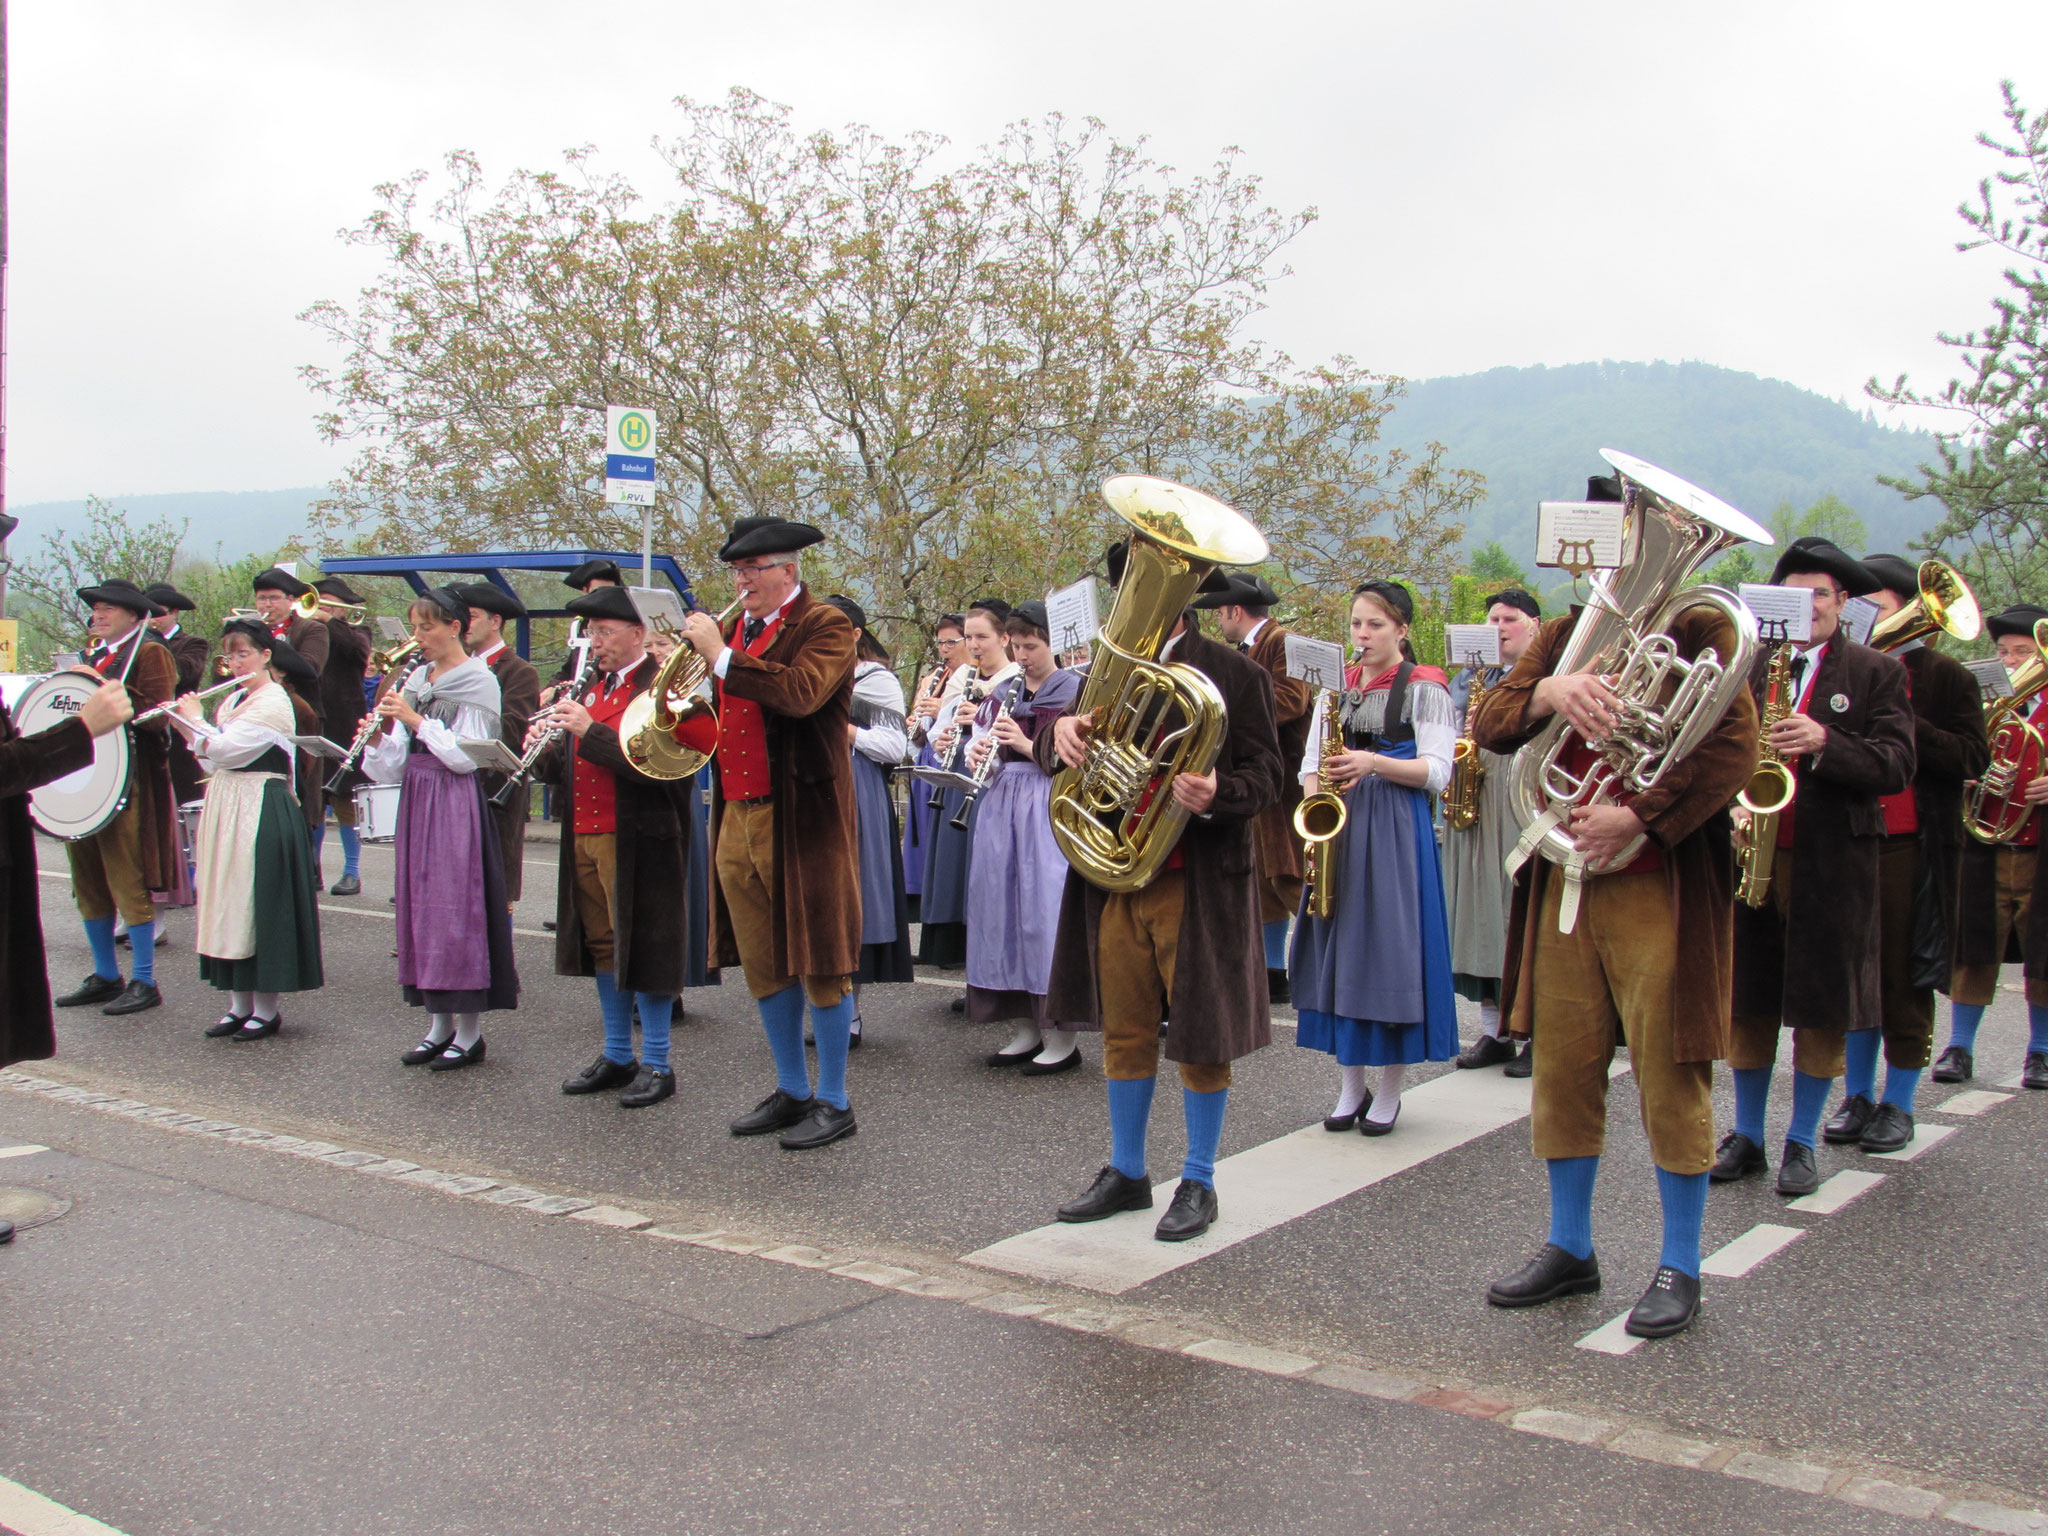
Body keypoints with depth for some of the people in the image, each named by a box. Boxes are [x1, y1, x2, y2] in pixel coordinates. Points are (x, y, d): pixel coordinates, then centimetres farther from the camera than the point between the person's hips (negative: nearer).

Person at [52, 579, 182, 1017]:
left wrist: (103, 689, -20)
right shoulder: (94, 657, 20)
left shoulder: (150, 653, -4)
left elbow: (156, 715, -16)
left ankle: (144, 982, 0)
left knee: (128, 883, -6)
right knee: (89, 885, 10)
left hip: (127, 781, -8)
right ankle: (106, 977, 20)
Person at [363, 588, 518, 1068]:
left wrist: (416, 720, -15)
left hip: (456, 803, -7)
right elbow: (396, 764, 13)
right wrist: (380, 735, -5)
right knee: (422, 905, 9)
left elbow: (466, 756, -15)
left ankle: (469, 1032, 1)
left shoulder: (477, 682, -6)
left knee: (457, 908, -6)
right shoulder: (416, 681, 14)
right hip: (417, 800, 7)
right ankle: (439, 1025, 17)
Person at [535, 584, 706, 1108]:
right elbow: (567, 770, 17)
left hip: (640, 841, -8)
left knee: (645, 946, -1)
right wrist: (544, 750, -4)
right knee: (602, 945, 14)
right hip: (585, 837, 8)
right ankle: (616, 1056, 26)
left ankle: (656, 1065, 10)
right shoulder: (591, 689, 16)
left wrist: (589, 732, -23)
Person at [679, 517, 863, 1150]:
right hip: (739, 816, 7)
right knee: (763, 964, 13)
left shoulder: (826, 625, -6)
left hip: (803, 815, -7)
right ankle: (792, 1091, 26)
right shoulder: (733, 627, 15)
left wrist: (721, 656, -19)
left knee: (817, 961, 0)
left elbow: (800, 693, -24)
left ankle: (833, 1101, 11)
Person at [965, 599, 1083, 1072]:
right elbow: (987, 751, 18)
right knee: (1001, 906, 5)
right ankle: (1026, 1028, 15)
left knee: (1045, 908, -10)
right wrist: (978, 756, -4)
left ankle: (1060, 1037, -2)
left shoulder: (1074, 692, -3)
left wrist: (1027, 745, -18)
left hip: (1049, 809, -6)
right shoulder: (1003, 694, 15)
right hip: (1001, 804, 6)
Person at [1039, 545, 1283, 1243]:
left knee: (1201, 1035, 5)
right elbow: (1052, 754, 8)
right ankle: (1127, 1173, 27)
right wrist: (1060, 730, -15)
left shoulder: (1235, 675, -5)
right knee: (1124, 1031, 12)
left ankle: (1198, 1183, 19)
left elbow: (1265, 774, -7)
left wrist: (1217, 794, -28)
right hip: (1114, 878, 5)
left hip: (1199, 884, -5)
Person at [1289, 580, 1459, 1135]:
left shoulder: (1424, 689, -1)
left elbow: (1436, 772, -8)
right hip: (1338, 828, 5)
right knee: (1338, 948, 5)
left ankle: (1389, 1093, 8)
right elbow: (1311, 761, 14)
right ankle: (1350, 1087, 16)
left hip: (1397, 830, -5)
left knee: (1391, 949, -4)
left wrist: (1374, 763, -21)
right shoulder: (1339, 688, 13)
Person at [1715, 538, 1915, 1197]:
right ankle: (1746, 1136, 21)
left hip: (1832, 863, -2)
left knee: (1823, 1007, 4)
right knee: (1746, 1001, 8)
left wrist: (1824, 743, -23)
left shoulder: (1878, 672, 2)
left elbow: (1896, 766, -8)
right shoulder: (1747, 665, 10)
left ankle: (1801, 1143, 17)